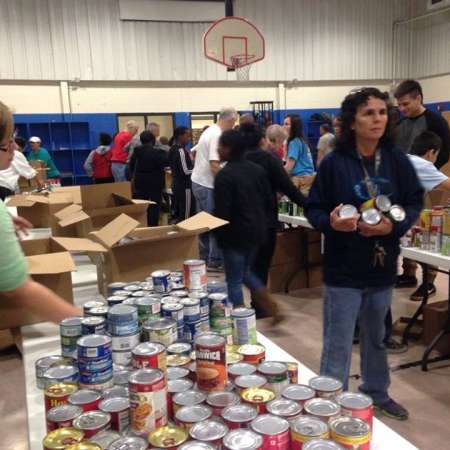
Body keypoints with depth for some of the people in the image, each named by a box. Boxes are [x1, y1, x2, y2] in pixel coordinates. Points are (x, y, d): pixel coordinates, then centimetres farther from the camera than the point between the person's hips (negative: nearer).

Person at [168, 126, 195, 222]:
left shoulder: (173, 149, 10)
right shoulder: (181, 150, -18)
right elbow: (186, 171, -20)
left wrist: (188, 155, 12)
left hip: (176, 184, 10)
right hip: (184, 185, -10)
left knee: (179, 212, 16)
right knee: (186, 215, -4)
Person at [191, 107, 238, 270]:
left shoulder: (209, 130, 11)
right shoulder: (218, 136, -19)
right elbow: (214, 166, -26)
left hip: (197, 181, 10)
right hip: (208, 185, -10)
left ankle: (204, 257, 26)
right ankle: (215, 260, 5)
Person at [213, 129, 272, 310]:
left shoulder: (224, 175, -18)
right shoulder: (257, 170, 4)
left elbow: (221, 211, -19)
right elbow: (267, 200, 8)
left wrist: (215, 231, -2)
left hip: (235, 234, -7)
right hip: (256, 230, 8)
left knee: (234, 281, 4)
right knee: (246, 271, 24)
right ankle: (269, 303, 20)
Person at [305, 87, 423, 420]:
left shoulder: (397, 160, -4)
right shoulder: (334, 163, -12)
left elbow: (415, 203, 3)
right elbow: (313, 209, -6)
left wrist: (394, 226, -16)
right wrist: (331, 222, -27)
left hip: (383, 266, 4)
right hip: (343, 269, -4)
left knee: (376, 338, 23)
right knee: (338, 346, 3)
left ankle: (377, 394, 45)